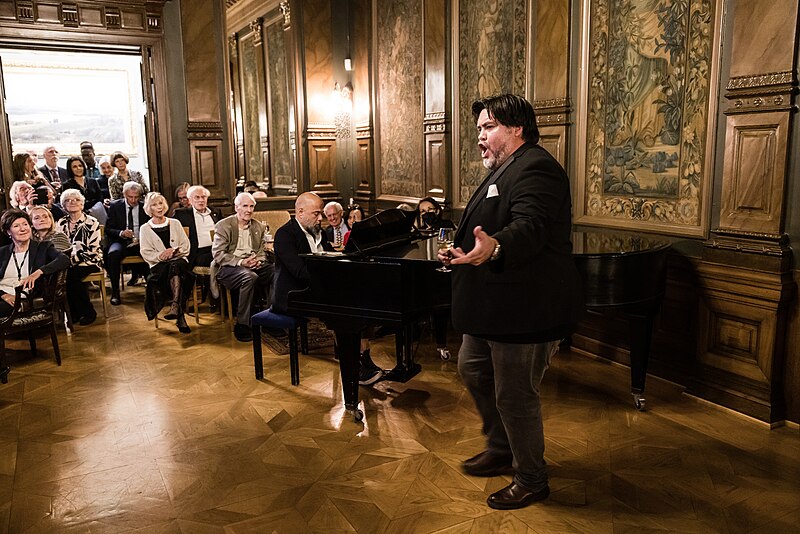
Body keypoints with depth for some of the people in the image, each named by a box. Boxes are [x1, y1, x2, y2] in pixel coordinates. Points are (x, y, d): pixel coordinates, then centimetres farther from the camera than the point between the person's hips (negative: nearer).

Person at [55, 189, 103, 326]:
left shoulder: (91, 222, -1)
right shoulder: (61, 223, 13)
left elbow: (92, 250, -8)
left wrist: (73, 257, -18)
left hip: (89, 261, -4)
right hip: (68, 262, 4)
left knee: (71, 274, -32)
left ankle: (89, 312, -15)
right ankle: (74, 312, -13)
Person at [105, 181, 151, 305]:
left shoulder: (145, 207, 7)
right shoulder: (115, 206, 5)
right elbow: (108, 229, 4)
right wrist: (121, 233, -17)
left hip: (140, 243, 1)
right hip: (121, 242, -1)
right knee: (113, 253, -36)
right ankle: (115, 292, -27)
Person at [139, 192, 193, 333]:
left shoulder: (175, 223, 18)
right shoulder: (145, 228, 13)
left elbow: (186, 246, 11)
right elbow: (146, 253, 5)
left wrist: (174, 250, -9)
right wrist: (160, 255, -13)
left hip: (179, 261, 1)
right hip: (159, 266, -1)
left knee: (176, 265, -36)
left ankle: (175, 306, -48)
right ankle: (180, 316, -41)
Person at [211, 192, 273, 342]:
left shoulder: (259, 227, 16)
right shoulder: (223, 226, 2)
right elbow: (217, 253, -5)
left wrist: (258, 261, -9)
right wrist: (240, 262, -18)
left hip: (254, 264, 5)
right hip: (229, 267, -4)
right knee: (250, 277, -37)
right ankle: (242, 325, -28)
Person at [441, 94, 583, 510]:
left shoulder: (535, 168, -18)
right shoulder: (504, 171, 18)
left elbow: (530, 227, -34)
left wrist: (493, 247, -52)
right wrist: (460, 252, 20)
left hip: (525, 308, -11)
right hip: (492, 305, 11)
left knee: (514, 396, 0)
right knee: (472, 370, 22)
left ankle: (531, 481, 23)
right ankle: (501, 449, 41)